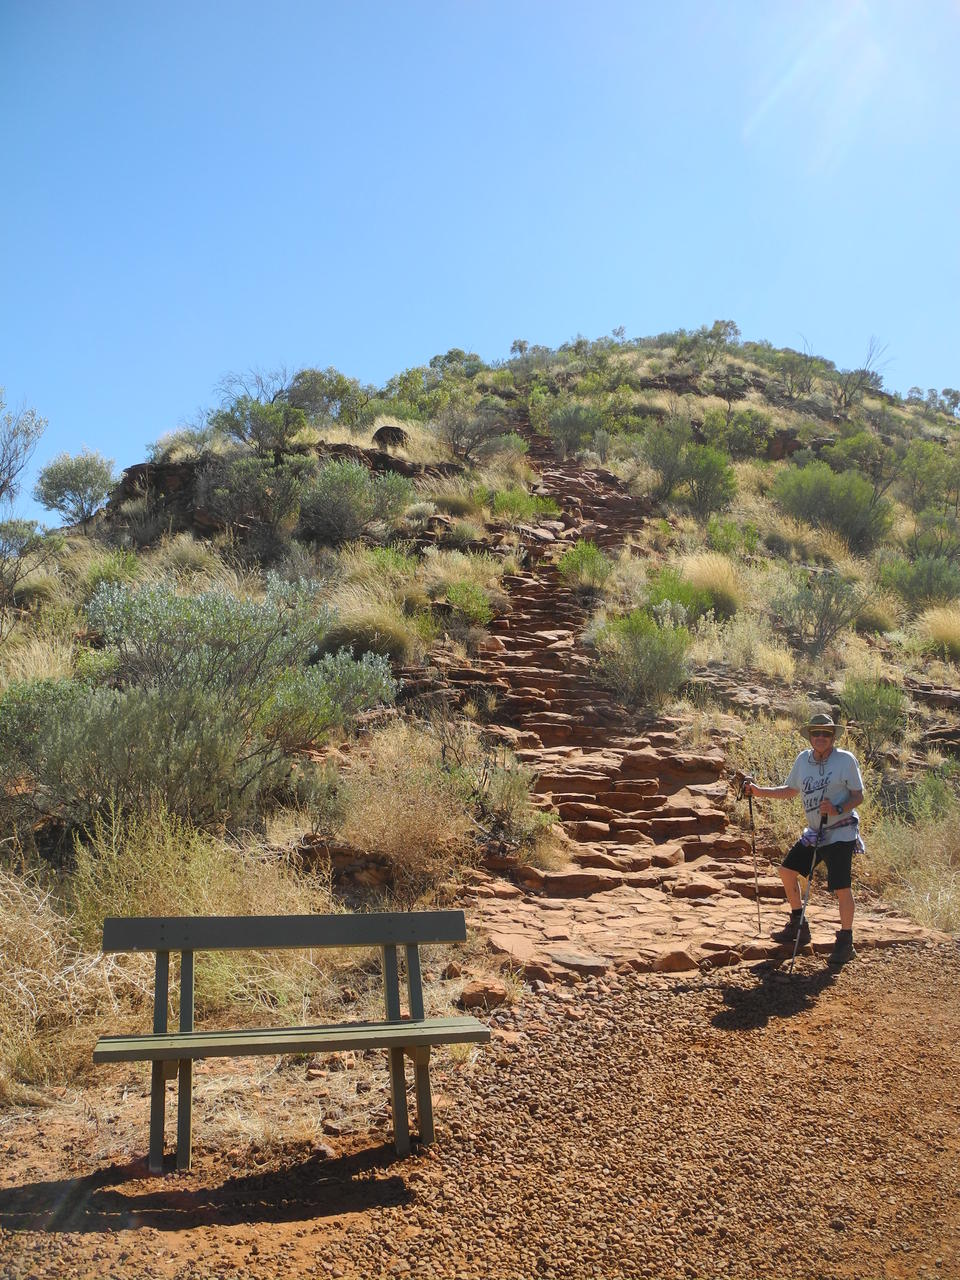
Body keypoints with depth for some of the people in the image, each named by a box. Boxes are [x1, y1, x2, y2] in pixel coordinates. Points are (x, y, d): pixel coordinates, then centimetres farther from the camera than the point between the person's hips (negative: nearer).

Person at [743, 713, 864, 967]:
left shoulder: (846, 760, -9)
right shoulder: (803, 760, 7)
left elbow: (858, 795, -7)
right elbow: (790, 791, 18)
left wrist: (838, 810, -24)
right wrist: (759, 791, 9)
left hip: (841, 833, -7)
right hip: (814, 832, 7)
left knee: (841, 887, -10)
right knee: (787, 870, 9)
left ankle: (846, 943, 6)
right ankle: (798, 926, 25)